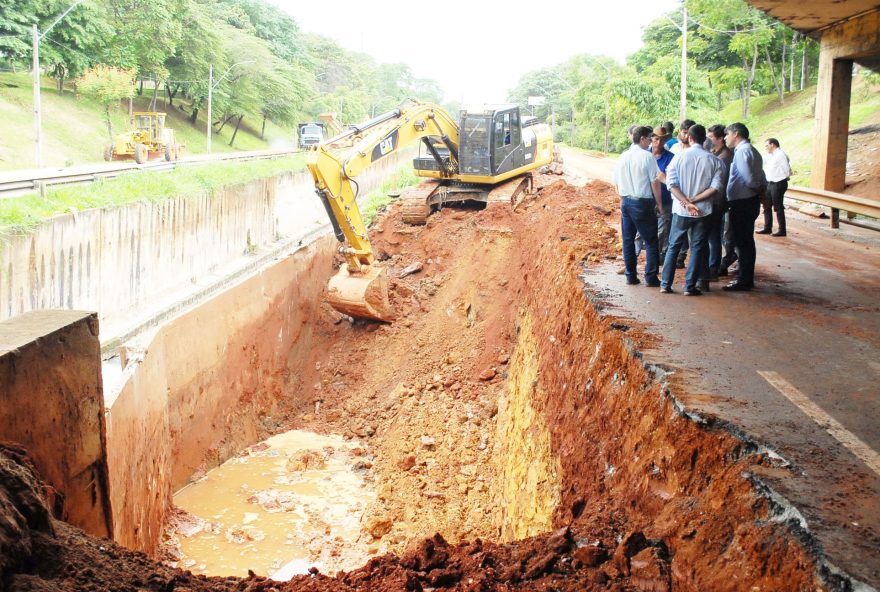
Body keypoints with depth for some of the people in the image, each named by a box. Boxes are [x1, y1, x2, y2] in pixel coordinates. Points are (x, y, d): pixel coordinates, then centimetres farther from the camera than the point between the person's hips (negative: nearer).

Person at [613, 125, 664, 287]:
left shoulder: (622, 157, 8)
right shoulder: (647, 156, -11)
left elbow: (617, 184, 14)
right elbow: (655, 183, -11)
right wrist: (659, 203, -2)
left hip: (625, 202, 6)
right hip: (643, 202, -6)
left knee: (628, 240, 11)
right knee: (651, 241, 2)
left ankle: (630, 276, 15)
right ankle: (650, 277, 0)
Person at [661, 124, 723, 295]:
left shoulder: (679, 157, -4)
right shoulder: (713, 160, -3)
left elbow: (672, 184, -11)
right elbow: (715, 187, -11)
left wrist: (686, 202, -15)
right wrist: (694, 200, -10)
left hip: (681, 211, 1)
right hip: (703, 211, 0)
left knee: (673, 246, 12)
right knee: (697, 249, 8)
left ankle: (665, 284, 12)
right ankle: (690, 286, 7)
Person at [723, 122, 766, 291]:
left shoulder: (742, 151, -16)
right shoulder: (751, 150, 15)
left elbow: (748, 178, -22)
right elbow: (760, 178, 13)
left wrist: (758, 189, -7)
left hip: (742, 203, -10)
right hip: (750, 201, 10)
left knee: (742, 242, -3)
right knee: (746, 241, 16)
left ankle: (744, 281, 3)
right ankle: (747, 279, 24)